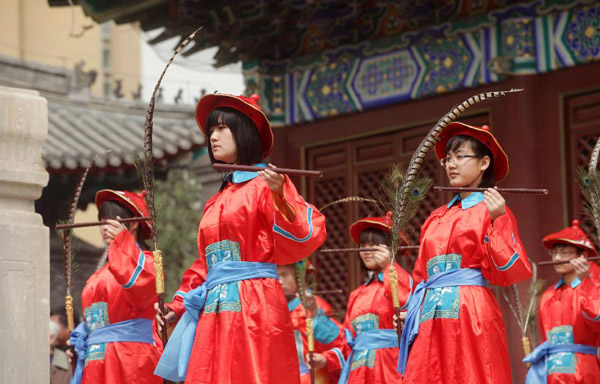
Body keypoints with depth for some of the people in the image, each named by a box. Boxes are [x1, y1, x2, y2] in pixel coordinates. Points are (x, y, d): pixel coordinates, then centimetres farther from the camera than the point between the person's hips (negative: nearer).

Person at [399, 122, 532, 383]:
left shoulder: (492, 210, 2)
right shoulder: (437, 218, 19)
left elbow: (507, 273, -8)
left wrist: (497, 223, -18)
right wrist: (411, 311, 11)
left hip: (472, 317, -5)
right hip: (431, 321, 5)